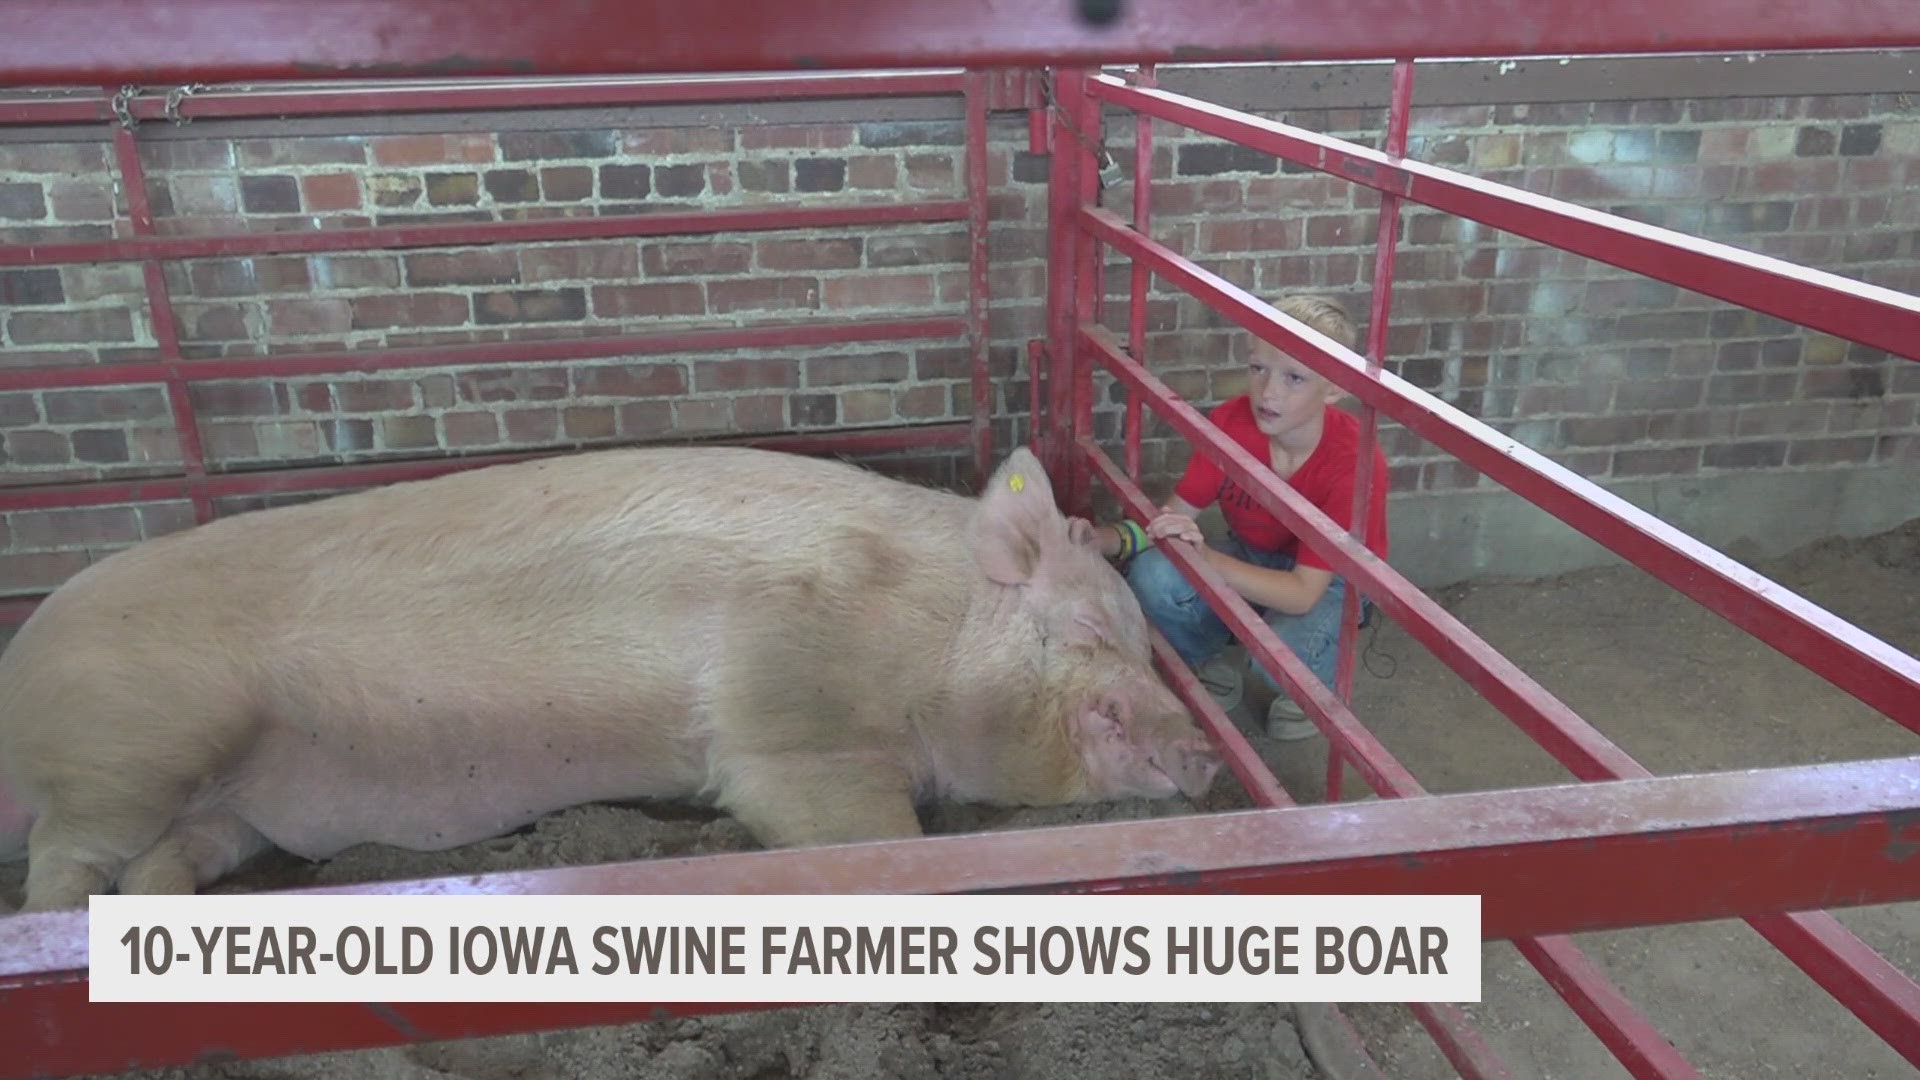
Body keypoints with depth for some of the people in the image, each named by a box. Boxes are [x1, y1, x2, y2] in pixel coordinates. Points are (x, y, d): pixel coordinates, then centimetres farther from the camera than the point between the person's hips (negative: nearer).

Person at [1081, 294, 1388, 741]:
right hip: (1252, 556, 4)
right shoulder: (1229, 422, -21)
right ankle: (1209, 670, 4)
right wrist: (1108, 539, -35)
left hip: (1328, 580, -3)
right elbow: (1177, 514, -13)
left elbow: (1302, 593, -34)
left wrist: (1203, 556, -48)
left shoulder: (1356, 463, -32)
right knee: (1153, 576, -27)